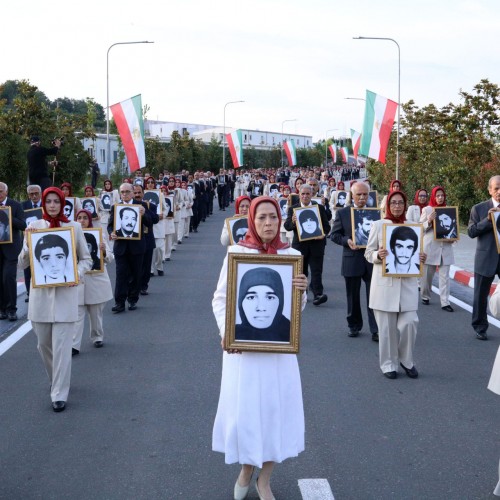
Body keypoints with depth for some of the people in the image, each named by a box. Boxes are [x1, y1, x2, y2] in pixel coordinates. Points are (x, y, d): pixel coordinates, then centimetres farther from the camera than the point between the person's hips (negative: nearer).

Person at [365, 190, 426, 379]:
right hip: (385, 282, -2)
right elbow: (368, 253, 3)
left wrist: (421, 258, -5)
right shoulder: (378, 225, 1)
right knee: (387, 326, 1)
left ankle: (406, 360, 16)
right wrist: (378, 255, -18)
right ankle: (388, 364, 16)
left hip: (407, 282, 2)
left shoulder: (412, 226, 9)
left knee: (409, 322, -6)